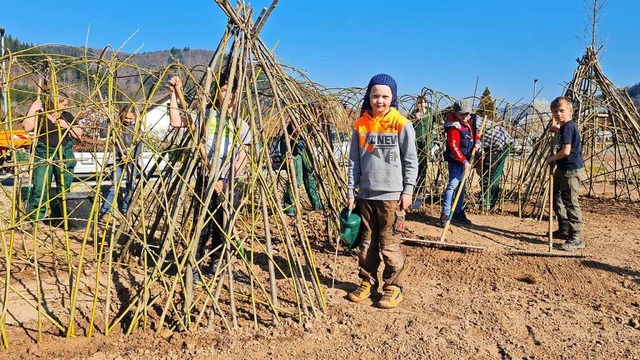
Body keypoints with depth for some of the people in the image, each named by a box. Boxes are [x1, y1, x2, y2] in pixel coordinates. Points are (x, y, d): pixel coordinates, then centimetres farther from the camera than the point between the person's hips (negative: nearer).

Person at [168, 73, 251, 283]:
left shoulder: (241, 124, 6)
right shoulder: (206, 115, 4)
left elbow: (243, 159, 1)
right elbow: (176, 122, -8)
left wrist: (226, 180, -11)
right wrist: (175, 93, -12)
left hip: (229, 183, 2)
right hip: (206, 179, -2)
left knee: (223, 226, 7)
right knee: (202, 224, -4)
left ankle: (217, 264, 23)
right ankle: (194, 266, 8)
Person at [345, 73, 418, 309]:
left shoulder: (401, 124, -4)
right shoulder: (361, 125, 6)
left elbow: (411, 160, -2)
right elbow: (354, 161, 9)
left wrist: (408, 190, -6)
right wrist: (350, 191, 6)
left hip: (391, 195, -4)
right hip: (366, 195, 4)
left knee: (389, 244, 1)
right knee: (367, 242, 13)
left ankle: (393, 287, 16)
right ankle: (367, 282, 27)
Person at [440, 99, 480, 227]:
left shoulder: (470, 120, 7)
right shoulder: (454, 126, -20)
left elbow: (475, 131, 25)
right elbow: (454, 146, -23)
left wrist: (477, 141, 4)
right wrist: (464, 161, -25)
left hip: (466, 160, 9)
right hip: (455, 160, -9)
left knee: (461, 186, 14)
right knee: (453, 184, -16)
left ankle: (458, 212, 25)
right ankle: (445, 214, -15)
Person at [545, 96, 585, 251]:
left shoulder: (568, 127, -18)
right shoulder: (565, 127, 11)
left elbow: (566, 151, -24)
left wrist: (552, 158, -9)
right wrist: (557, 129, 21)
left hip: (571, 170, -11)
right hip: (563, 169, 11)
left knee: (570, 203, -10)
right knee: (557, 198, 21)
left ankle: (576, 238, -5)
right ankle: (564, 229, 33)